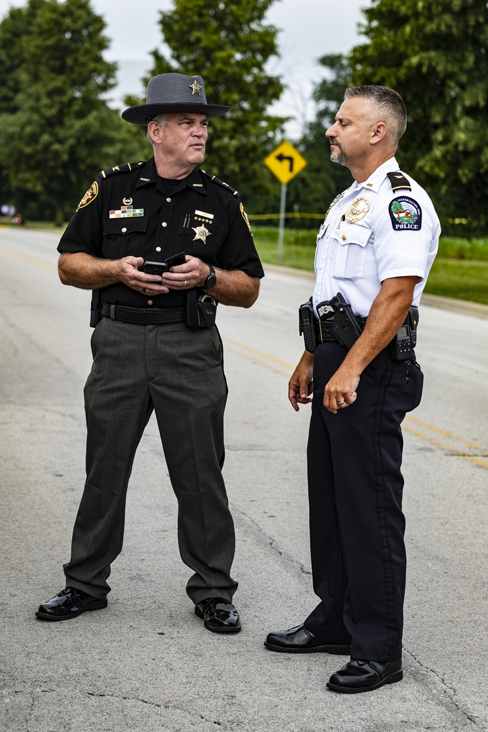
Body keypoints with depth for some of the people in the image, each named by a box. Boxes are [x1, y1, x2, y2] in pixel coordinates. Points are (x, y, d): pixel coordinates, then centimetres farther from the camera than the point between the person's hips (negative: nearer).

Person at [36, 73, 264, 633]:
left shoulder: (221, 201, 7)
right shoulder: (113, 187, 7)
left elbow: (248, 289, 8)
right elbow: (69, 264, 8)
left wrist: (207, 276, -11)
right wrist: (117, 270, -10)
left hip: (191, 349, 0)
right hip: (119, 343, 1)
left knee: (200, 476, 1)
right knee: (104, 469, 7)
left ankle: (213, 591, 13)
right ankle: (85, 583, 20)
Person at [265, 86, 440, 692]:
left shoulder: (400, 201, -14)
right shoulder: (348, 201, 19)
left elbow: (395, 296, -23)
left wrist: (350, 369, -27)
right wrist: (311, 360, 23)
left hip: (372, 369, -10)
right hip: (336, 360, 10)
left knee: (369, 506, -5)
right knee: (329, 497, 15)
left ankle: (378, 649, 4)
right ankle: (336, 620, 28)